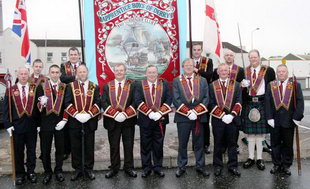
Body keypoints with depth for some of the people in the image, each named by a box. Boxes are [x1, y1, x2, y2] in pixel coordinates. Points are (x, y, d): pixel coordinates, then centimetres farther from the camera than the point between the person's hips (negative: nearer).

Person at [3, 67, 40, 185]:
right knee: (18, 151, 9)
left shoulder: (35, 89, 3)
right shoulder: (10, 90, 3)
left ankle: (31, 171, 23)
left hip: (31, 125, 0)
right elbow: (6, 109, 2)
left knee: (31, 150, 9)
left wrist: (39, 123, -3)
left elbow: (39, 107, 1)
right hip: (16, 125, 0)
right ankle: (20, 173, 21)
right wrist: (8, 124, -6)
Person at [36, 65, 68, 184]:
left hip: (60, 123, 0)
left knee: (60, 148, 10)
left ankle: (58, 171, 26)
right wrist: (42, 103, -26)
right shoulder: (42, 87, 0)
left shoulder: (65, 87, 2)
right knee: (45, 150, 8)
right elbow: (38, 106, -3)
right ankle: (47, 172, 24)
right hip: (46, 123, 0)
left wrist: (64, 120, -7)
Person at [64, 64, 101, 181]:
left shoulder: (94, 87, 6)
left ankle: (89, 169, 21)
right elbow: (67, 103, -3)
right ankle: (77, 169, 20)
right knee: (75, 147, 7)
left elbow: (98, 103, -2)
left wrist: (89, 115, -15)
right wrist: (77, 115, -15)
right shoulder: (71, 86, 5)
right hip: (74, 122, 0)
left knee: (89, 146, 8)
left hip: (90, 122, 0)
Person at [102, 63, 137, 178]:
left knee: (128, 146, 7)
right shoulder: (107, 86, 8)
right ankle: (114, 168, 21)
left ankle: (129, 168, 19)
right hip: (112, 121, 1)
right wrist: (115, 114, -15)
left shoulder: (132, 85, 3)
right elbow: (104, 103, -1)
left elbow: (134, 102, -5)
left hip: (128, 120, -1)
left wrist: (125, 114, -17)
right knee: (114, 146, 9)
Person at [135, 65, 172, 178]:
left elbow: (169, 99, -2)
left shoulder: (164, 84, 6)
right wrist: (150, 113, -18)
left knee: (158, 145, 9)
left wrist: (160, 113, -14)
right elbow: (138, 101, -7)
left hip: (161, 119, 1)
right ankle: (146, 168, 18)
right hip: (145, 120, -1)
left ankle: (158, 167, 20)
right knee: (145, 145, 7)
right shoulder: (140, 85, 3)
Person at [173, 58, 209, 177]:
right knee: (182, 144, 7)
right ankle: (181, 167, 18)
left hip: (199, 116, 2)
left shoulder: (202, 81, 9)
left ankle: (200, 166, 20)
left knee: (199, 143, 9)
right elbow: (176, 100, -5)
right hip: (182, 117, -1)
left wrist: (196, 111, -12)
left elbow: (206, 98, 1)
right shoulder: (177, 81, 4)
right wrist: (187, 112, -14)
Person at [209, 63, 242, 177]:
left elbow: (238, 102, -1)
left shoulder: (236, 85, 6)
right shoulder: (212, 86, 4)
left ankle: (233, 166, 20)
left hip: (233, 119, 1)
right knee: (218, 144, 8)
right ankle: (218, 166, 20)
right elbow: (211, 104, -4)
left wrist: (232, 115, -14)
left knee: (232, 144, 9)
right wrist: (222, 115, -14)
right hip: (218, 120, -1)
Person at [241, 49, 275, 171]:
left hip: (262, 103, -2)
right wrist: (242, 85, -10)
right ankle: (251, 158, 17)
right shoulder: (244, 71, 9)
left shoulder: (268, 71, 2)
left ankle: (259, 159, 14)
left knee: (261, 131, 3)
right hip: (248, 103, 2)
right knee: (249, 131, 7)